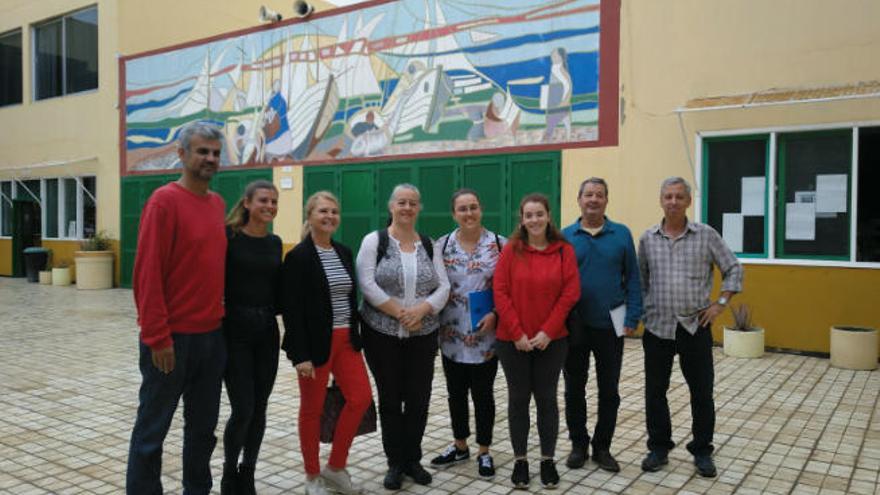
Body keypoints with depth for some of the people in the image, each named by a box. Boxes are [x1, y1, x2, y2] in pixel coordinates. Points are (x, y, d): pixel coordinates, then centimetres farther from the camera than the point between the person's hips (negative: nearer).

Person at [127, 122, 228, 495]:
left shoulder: (218, 203, 10)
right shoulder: (165, 200, -12)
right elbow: (148, 274, -16)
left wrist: (219, 314, 13)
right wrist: (158, 336, -18)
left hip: (212, 335, 7)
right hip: (173, 337, -7)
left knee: (203, 426, 16)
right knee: (152, 428, 7)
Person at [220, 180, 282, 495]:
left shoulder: (275, 242, 9)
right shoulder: (229, 237, -7)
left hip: (267, 330, 5)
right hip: (235, 330, -5)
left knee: (259, 408, 9)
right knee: (242, 409, -4)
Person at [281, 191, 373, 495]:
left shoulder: (344, 253, 10)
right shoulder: (298, 256, -11)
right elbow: (292, 309, -15)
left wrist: (355, 336, 13)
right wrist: (301, 354, -19)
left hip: (346, 340, 7)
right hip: (316, 343, -6)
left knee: (361, 398, 3)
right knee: (312, 409, 6)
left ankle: (335, 467, 21)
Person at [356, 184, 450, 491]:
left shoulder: (429, 245, 8)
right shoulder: (375, 241, -3)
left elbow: (443, 287, 1)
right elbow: (367, 284, -13)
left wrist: (420, 310, -16)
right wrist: (400, 313, -17)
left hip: (422, 336, 3)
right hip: (382, 334, -3)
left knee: (419, 399, 7)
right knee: (390, 399, 7)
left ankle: (412, 460, 25)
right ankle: (395, 463, 21)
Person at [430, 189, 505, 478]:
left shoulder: (499, 245, -4)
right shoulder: (442, 245, 1)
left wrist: (495, 315, -14)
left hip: (485, 335, -2)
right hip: (451, 335, 2)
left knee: (483, 393, 8)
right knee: (456, 392, 14)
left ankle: (484, 452, 24)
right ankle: (460, 446, 32)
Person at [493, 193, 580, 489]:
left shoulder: (564, 250, -1)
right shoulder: (511, 250, -3)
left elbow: (571, 292, -5)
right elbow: (500, 292, -6)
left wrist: (547, 331, -12)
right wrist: (517, 333, -12)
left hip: (552, 340, 0)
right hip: (513, 340, 0)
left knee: (546, 398, 9)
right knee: (518, 398, 9)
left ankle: (548, 460, 23)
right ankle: (520, 461, 22)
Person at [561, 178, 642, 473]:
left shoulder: (622, 234, -1)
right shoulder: (565, 237, -1)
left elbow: (633, 279, 0)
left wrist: (632, 318, -7)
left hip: (610, 326, 0)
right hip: (575, 326, 0)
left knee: (609, 391, 10)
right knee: (574, 389, 11)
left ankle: (602, 447, 25)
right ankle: (578, 445, 27)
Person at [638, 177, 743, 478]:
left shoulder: (706, 235, -1)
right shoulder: (647, 238, 3)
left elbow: (733, 269, 5)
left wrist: (720, 303, -3)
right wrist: (640, 311, 3)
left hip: (695, 327, -1)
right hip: (657, 328, 1)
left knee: (702, 392, 7)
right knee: (655, 391, 8)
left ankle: (702, 451, 23)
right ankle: (659, 448, 24)